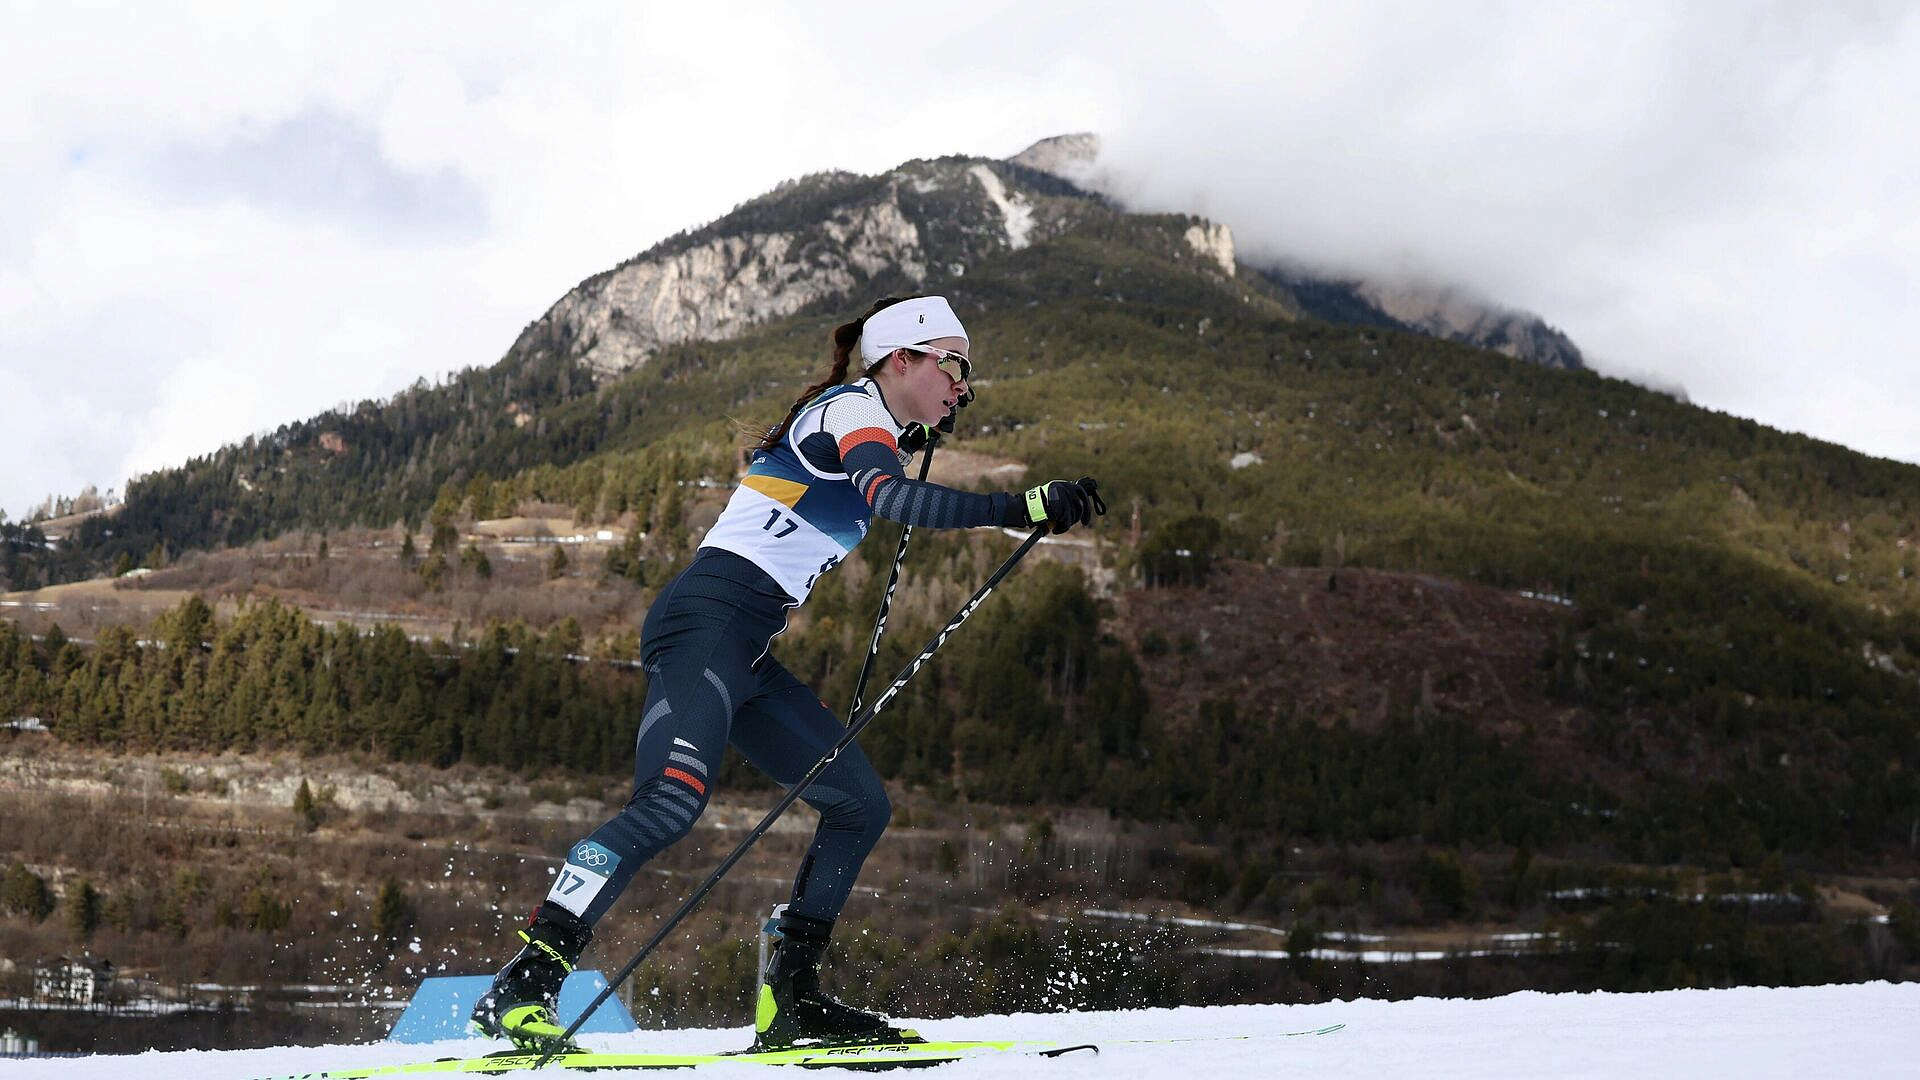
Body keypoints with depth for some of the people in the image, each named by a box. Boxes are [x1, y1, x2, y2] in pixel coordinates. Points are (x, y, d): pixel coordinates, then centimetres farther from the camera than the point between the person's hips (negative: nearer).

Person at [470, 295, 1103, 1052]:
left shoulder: (863, 425, 23)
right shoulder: (852, 408, -5)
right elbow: (892, 498, -27)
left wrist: (911, 435, 40)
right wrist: (1020, 508, -30)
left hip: (748, 653, 10)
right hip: (709, 619, -10)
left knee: (860, 804, 7)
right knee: (673, 800, -27)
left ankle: (790, 998, 6)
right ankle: (521, 987, -28)